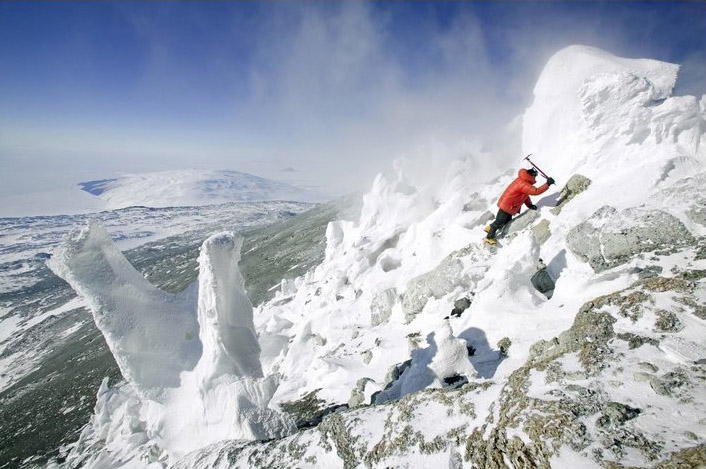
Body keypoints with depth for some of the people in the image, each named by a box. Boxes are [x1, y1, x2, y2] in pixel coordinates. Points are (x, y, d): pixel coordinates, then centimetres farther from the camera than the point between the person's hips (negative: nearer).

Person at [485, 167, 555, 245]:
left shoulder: (521, 180, 7)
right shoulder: (523, 184, -26)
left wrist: (529, 205, 7)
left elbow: (525, 194, 15)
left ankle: (490, 228, 34)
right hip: (507, 206, -10)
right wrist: (547, 184, -26)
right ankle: (490, 237, 12)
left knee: (507, 221, 21)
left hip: (507, 204, 10)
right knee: (500, 222, 1)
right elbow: (536, 191, -30)